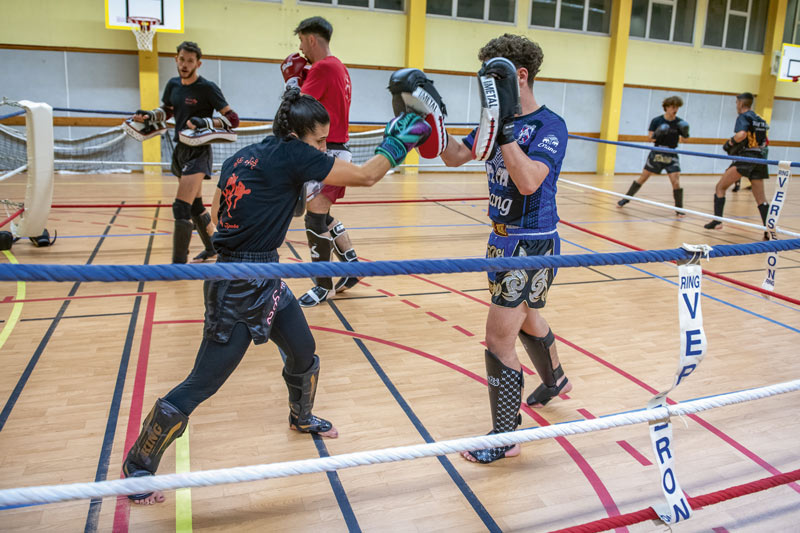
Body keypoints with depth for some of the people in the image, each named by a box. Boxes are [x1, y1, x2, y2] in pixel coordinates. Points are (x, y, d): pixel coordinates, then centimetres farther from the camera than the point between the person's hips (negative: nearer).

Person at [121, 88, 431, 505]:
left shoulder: (243, 156, 6)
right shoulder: (291, 153, -16)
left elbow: (217, 216, 12)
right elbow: (365, 176, -12)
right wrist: (398, 141, 2)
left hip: (265, 282, 10)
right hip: (238, 290, -10)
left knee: (304, 354, 23)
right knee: (200, 387, 3)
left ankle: (301, 417, 52)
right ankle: (137, 466, 23)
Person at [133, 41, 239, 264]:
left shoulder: (207, 88, -12)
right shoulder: (173, 85, 7)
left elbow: (232, 119, -15)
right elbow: (165, 110, 24)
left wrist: (204, 123, -28)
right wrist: (148, 116, 3)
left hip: (198, 153, -8)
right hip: (180, 150, 8)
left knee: (181, 208, -14)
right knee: (195, 206, 18)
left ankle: (178, 263, -8)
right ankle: (212, 248, 36)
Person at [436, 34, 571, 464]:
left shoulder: (549, 126, -16)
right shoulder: (498, 119, 6)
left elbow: (528, 182, -31)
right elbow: (453, 157, 7)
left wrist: (505, 126, -33)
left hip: (531, 245, -8)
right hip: (503, 238, 9)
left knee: (499, 339, -7)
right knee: (525, 318, 26)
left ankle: (506, 437, 9)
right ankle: (555, 380, 54)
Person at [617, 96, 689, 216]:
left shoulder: (679, 122, -4)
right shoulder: (656, 121, -9)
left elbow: (682, 139, 4)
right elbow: (650, 138, -8)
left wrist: (685, 134, -18)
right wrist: (656, 135, -30)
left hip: (671, 156, 1)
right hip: (657, 154, 0)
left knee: (676, 182, -10)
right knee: (643, 178, 9)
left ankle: (679, 208, 3)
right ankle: (626, 198, 25)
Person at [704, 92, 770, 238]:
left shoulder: (743, 117, -4)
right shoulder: (760, 119, 19)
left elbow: (742, 134, -23)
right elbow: (765, 142, 20)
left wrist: (730, 142, -7)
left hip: (745, 159, -7)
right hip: (760, 160, 7)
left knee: (720, 187, 4)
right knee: (760, 198, 8)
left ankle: (717, 221, -5)